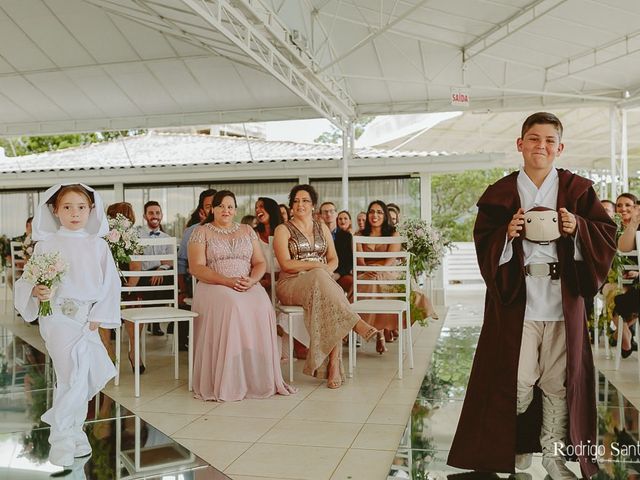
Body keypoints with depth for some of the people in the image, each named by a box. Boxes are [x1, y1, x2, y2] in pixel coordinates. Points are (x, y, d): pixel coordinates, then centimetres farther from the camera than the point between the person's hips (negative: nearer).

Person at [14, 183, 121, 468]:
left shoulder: (98, 244, 5)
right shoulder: (46, 244, -1)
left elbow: (110, 283, 4)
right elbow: (30, 279, -1)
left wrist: (98, 316, -4)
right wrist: (36, 291, -23)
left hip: (88, 317, 4)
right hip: (58, 315, -4)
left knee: (88, 377, 10)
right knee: (74, 375, -11)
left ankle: (73, 431, 31)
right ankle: (61, 438, 5)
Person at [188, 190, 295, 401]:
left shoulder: (247, 230, 19)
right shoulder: (202, 232, 8)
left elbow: (260, 263, 14)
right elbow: (197, 267, -3)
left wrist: (252, 280, -10)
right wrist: (226, 281, -17)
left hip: (248, 286, 3)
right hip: (214, 286, -3)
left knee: (262, 307, -32)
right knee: (231, 305, -37)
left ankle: (259, 379, -25)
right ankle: (227, 382, -32)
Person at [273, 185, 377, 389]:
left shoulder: (322, 228, 19)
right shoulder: (283, 230, 6)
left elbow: (334, 259, 15)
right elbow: (286, 264, -7)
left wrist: (325, 270, -7)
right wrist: (317, 266, -13)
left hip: (321, 282, 3)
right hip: (291, 284, -3)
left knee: (330, 303, -33)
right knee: (319, 278, -38)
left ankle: (334, 364, -38)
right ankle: (358, 324, -41)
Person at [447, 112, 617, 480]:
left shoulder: (578, 189, 9)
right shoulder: (500, 194, 6)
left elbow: (608, 233, 5)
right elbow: (484, 244, 3)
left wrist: (578, 228, -13)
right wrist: (507, 233, -16)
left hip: (564, 300, 1)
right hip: (517, 299, -1)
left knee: (558, 381, 6)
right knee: (518, 381, -3)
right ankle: (516, 446, 21)